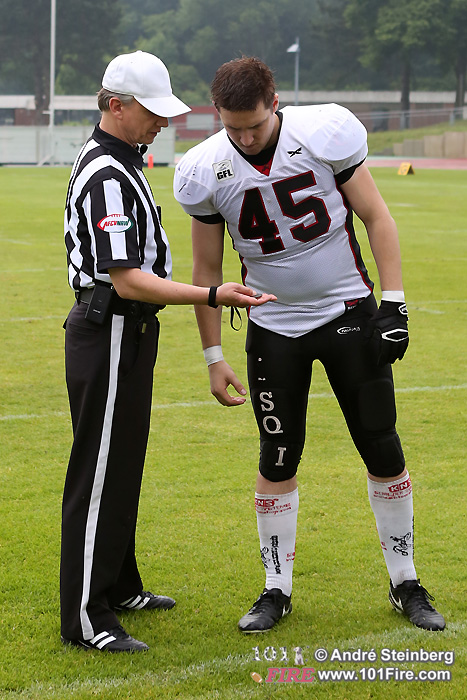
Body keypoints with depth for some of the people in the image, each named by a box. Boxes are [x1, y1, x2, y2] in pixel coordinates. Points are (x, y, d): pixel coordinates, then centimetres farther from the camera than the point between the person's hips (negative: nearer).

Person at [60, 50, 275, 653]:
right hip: (109, 336, -11)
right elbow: (127, 281, -26)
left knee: (121, 468, 19)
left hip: (125, 334, 11)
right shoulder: (106, 176, -20)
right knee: (99, 475, -7)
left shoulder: (117, 162, 14)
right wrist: (212, 296, -30)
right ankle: (85, 619, -2)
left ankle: (118, 587, 31)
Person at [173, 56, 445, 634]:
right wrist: (213, 356, 2)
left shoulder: (327, 132, -16)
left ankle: (405, 583, 17)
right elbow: (207, 270, 2)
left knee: (383, 450, 2)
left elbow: (375, 217, -6)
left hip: (348, 310, -1)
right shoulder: (206, 171, -10)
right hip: (274, 326, 1)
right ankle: (277, 590, 18)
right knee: (278, 460, 3)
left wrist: (394, 303, -10)